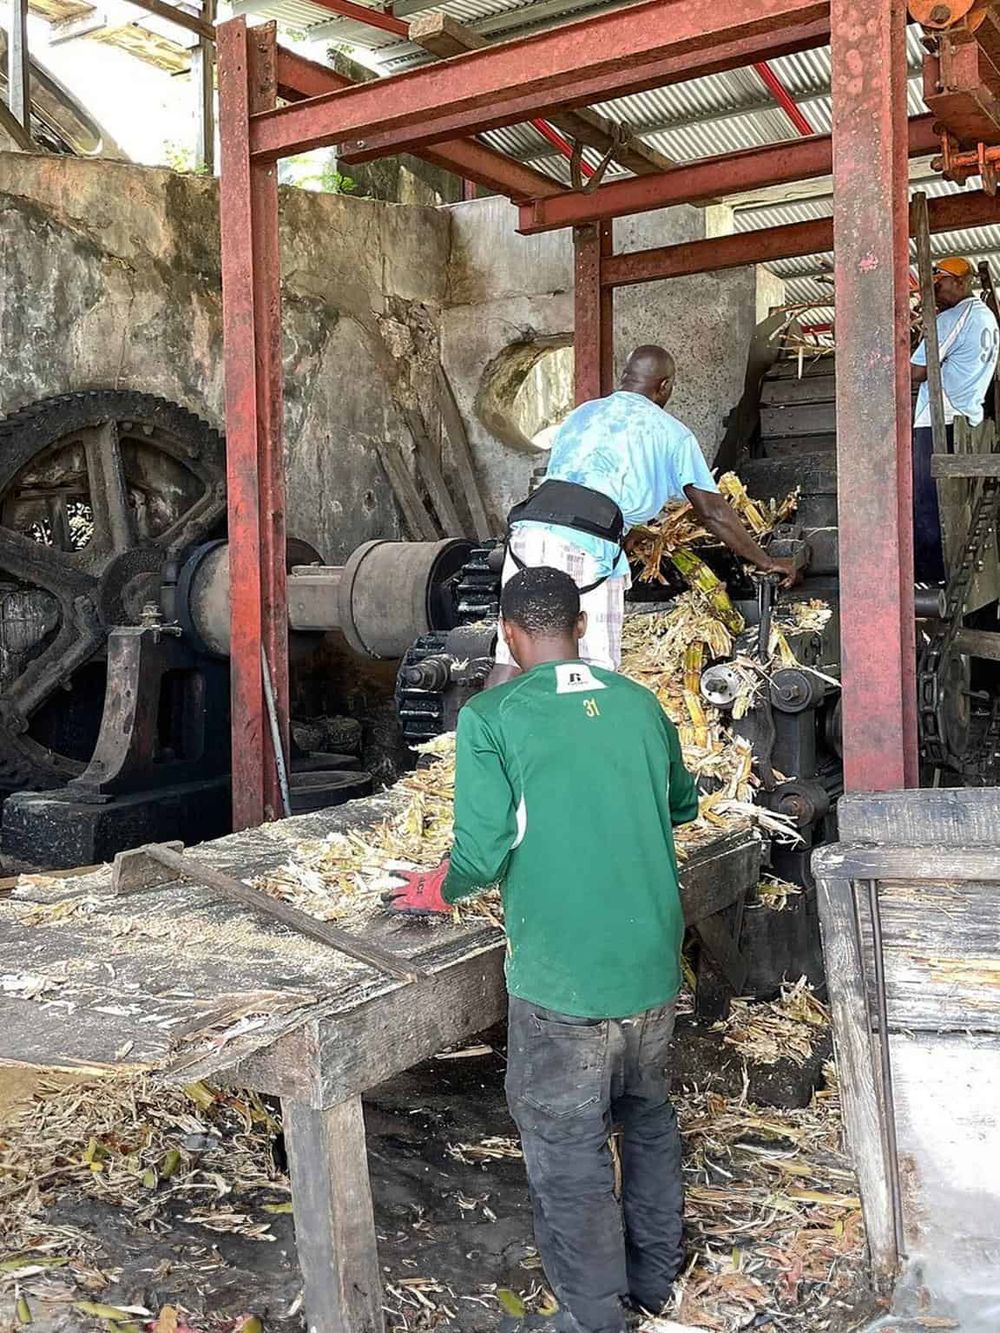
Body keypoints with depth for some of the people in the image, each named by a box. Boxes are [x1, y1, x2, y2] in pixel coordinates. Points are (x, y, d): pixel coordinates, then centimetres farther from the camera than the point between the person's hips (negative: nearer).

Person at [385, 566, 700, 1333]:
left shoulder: (491, 717, -11)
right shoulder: (640, 704, 3)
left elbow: (483, 851, -17)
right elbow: (683, 804, 18)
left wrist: (437, 891, 3)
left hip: (563, 980, -5)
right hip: (654, 964, 6)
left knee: (571, 1157, 9)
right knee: (649, 1119, 24)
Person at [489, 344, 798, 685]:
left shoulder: (580, 414, 30)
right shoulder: (669, 432, 15)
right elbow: (713, 513, 16)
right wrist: (766, 562, 28)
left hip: (528, 527, 5)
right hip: (585, 544, -5)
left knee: (511, 659, 6)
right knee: (594, 671, 2)